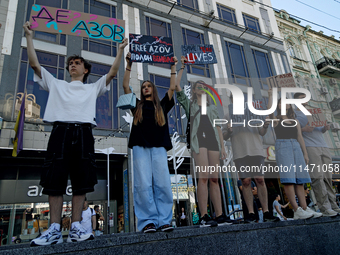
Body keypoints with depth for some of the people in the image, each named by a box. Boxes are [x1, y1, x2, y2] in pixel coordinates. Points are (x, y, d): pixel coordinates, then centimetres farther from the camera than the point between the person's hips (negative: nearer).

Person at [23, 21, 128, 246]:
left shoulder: (93, 88, 24)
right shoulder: (56, 84, 25)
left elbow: (113, 73, 17)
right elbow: (35, 64, 20)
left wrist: (121, 50, 15)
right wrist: (29, 37, 20)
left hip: (83, 133, 0)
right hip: (60, 131, 0)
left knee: (81, 181, -2)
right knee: (54, 181, -5)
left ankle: (76, 228, 4)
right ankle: (55, 230, 1)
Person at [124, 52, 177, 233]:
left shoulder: (162, 106, 21)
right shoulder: (137, 105, 20)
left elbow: (172, 88, 19)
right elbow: (125, 86, 16)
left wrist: (173, 67, 26)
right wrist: (129, 64, 16)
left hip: (159, 147, 1)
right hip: (141, 147, 0)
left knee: (163, 184, -7)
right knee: (143, 185, -8)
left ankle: (164, 221, -2)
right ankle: (148, 222, -4)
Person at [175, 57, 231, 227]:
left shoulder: (212, 107, 26)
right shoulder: (189, 103, 18)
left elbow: (218, 127, 18)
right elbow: (176, 86, 7)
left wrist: (223, 147, 9)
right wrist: (182, 67, 9)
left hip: (213, 140, 4)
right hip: (199, 140, -4)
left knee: (214, 179, 0)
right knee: (203, 177, -14)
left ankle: (220, 216, 1)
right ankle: (204, 217, -12)